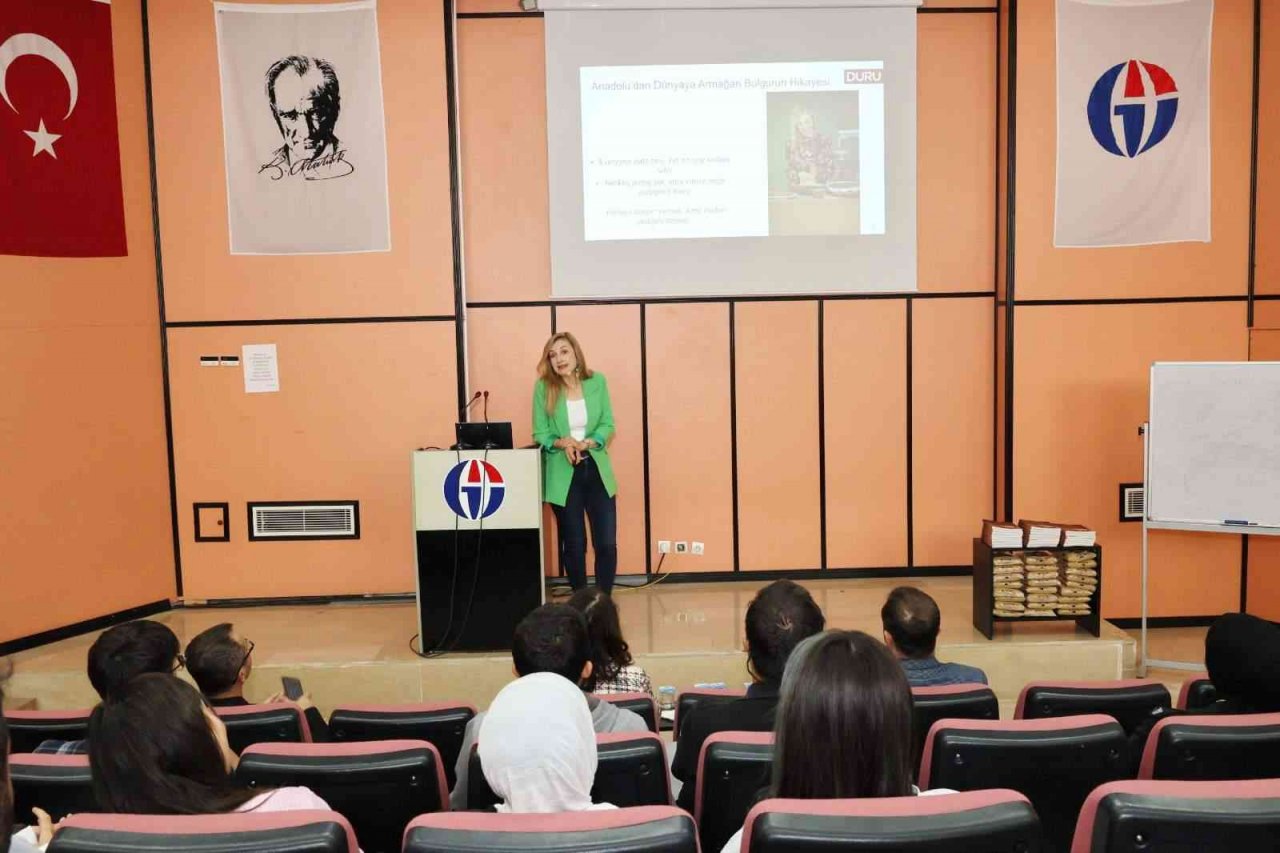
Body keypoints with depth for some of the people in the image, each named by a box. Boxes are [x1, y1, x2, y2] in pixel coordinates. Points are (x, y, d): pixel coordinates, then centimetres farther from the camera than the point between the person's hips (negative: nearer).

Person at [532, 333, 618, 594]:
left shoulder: (597, 381, -1)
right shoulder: (543, 387, -5)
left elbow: (608, 425, 1)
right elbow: (540, 434, -2)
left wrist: (586, 443, -17)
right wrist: (562, 443, -22)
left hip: (597, 471, 1)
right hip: (563, 476, -1)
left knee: (607, 543, 0)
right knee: (574, 546, 9)